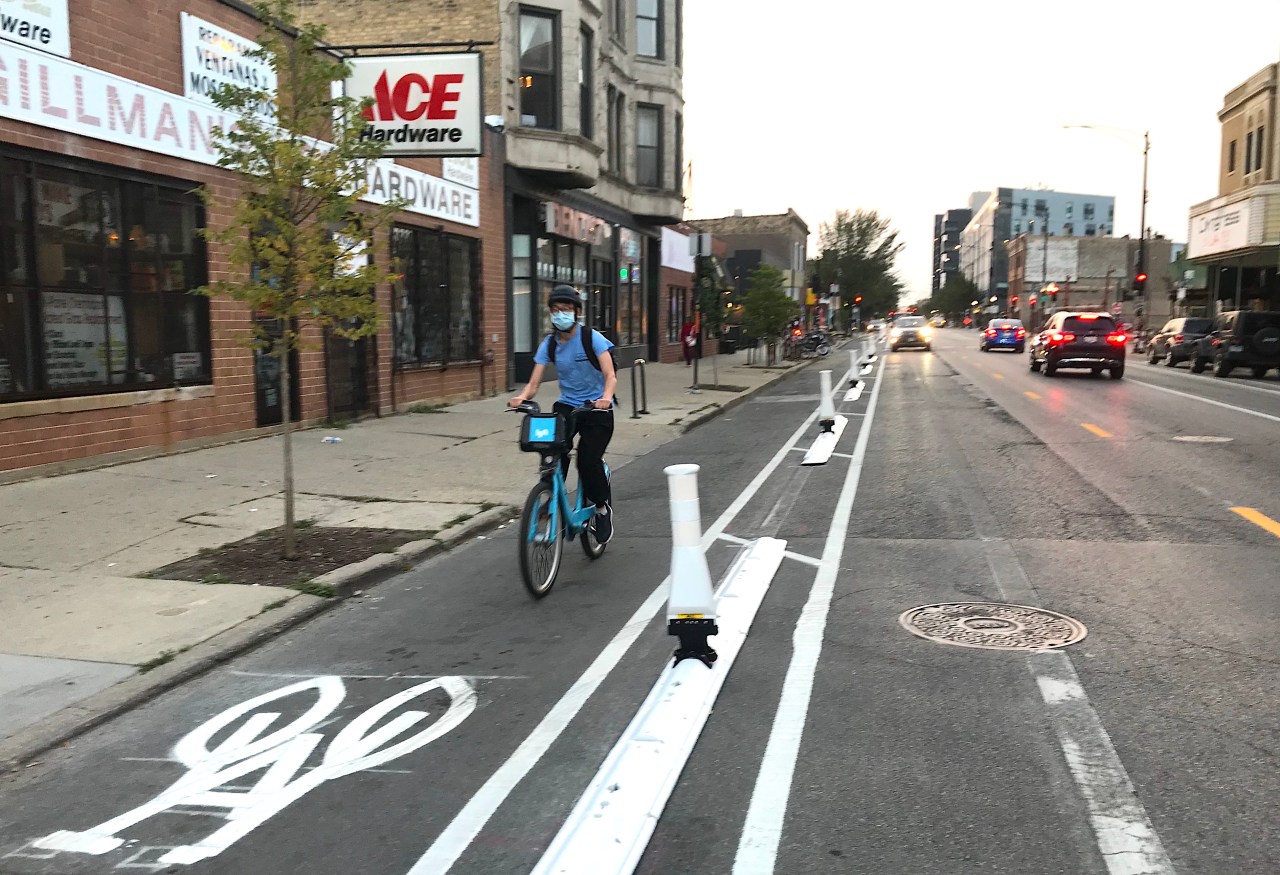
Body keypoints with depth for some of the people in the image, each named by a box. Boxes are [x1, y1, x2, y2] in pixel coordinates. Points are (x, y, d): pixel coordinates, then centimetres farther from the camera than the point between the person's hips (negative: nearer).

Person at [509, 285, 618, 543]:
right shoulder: (549, 345, -1)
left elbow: (611, 376, -21)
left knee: (588, 461, -18)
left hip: (597, 408, -3)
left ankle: (602, 507, 10)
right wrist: (522, 396, -30)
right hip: (566, 406, 3)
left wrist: (605, 397, -42)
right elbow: (534, 382, -7)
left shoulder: (592, 338, -12)